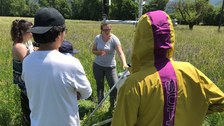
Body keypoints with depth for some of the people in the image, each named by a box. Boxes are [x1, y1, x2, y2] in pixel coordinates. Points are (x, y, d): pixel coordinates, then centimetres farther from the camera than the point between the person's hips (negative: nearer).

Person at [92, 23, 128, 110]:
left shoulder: (114, 39, -15)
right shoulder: (97, 38, -4)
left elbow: (120, 53, -25)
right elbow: (93, 50, 6)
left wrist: (124, 64, -42)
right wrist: (99, 52, -18)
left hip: (110, 66, -2)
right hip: (97, 66, 3)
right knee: (99, 86, 13)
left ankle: (112, 105, 17)